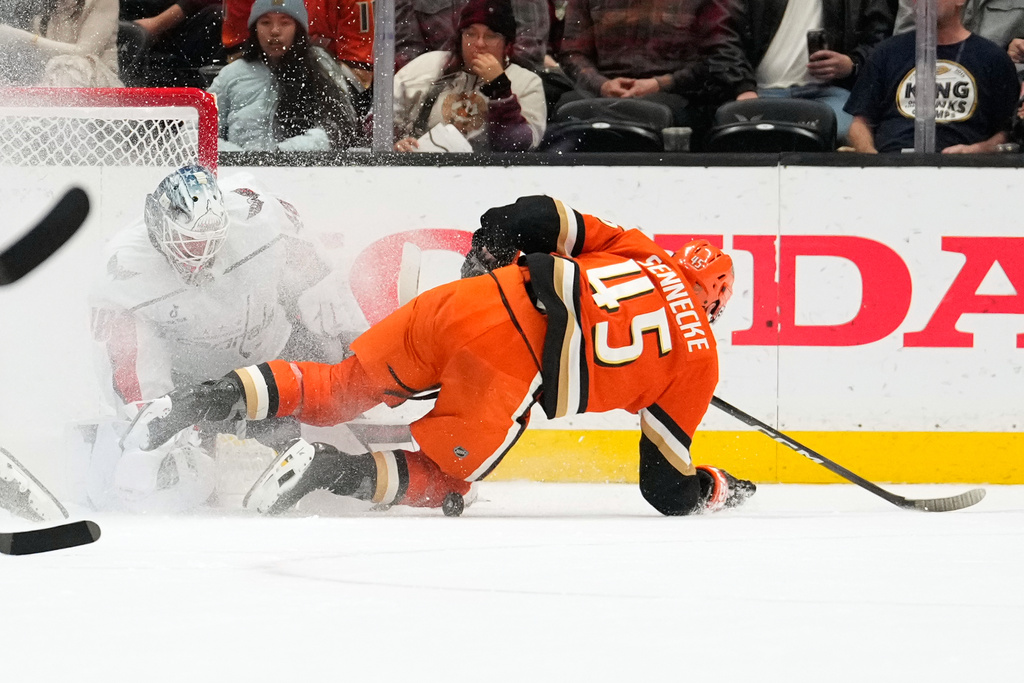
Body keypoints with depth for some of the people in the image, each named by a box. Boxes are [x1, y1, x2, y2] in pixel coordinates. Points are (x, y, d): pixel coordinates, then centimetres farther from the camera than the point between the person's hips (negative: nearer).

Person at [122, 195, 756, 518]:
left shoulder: (639, 251, 25)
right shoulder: (697, 359, 14)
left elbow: (546, 217, 16)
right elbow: (669, 490, 16)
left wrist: (491, 255, 30)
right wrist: (717, 489, 35)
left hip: (468, 299, 5)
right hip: (513, 369, -5)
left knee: (340, 388, 16)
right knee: (443, 482, 9)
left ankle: (206, 397, -6)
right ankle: (325, 468, -18)